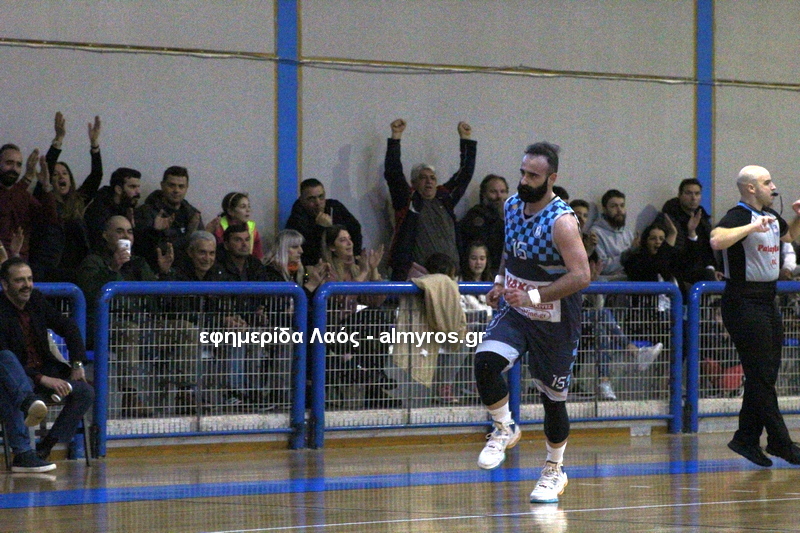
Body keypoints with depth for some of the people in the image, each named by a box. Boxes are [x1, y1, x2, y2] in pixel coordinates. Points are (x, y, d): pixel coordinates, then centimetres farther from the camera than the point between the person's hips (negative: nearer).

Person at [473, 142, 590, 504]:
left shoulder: (561, 221, -22)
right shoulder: (512, 206, 1)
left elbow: (581, 276, -28)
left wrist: (534, 296, -32)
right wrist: (501, 281, 8)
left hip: (554, 320, -5)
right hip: (515, 309, 5)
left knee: (552, 396, 6)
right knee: (485, 361, -22)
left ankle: (555, 471, 27)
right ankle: (504, 429, 1)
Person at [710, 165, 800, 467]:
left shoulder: (770, 216, 14)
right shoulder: (739, 216, -14)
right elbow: (717, 240, -35)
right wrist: (753, 226, -34)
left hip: (767, 302, 9)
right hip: (744, 303, -9)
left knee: (766, 374, 10)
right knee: (761, 374, -6)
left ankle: (747, 439, 16)